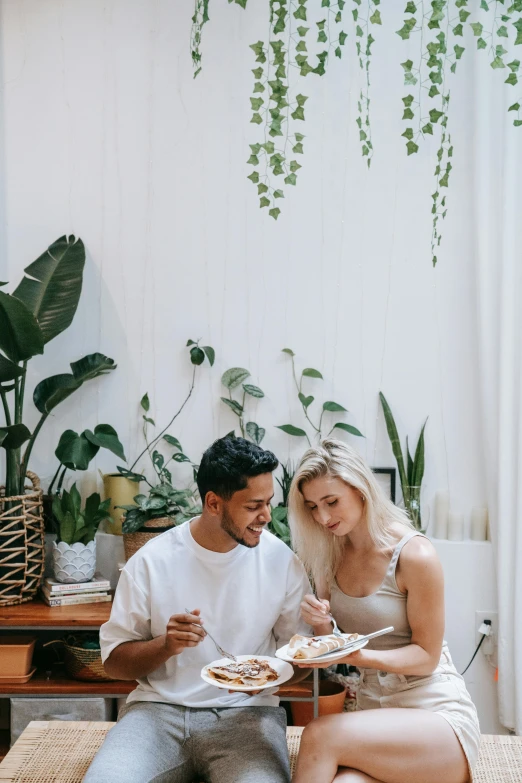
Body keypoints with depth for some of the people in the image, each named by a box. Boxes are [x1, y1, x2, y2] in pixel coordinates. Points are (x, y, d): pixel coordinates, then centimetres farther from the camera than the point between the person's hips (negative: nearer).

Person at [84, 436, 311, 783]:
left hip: (246, 711, 0)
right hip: (159, 707, 1)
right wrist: (166, 645, -18)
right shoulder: (152, 560, -4)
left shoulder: (282, 560, -2)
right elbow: (114, 660, 2)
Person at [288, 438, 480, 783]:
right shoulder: (329, 556, 4)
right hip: (375, 712, 3)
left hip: (440, 719, -3)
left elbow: (427, 656, -9)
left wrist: (359, 656, -25)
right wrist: (321, 625, -13)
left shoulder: (414, 554, -14)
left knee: (320, 736, -28)